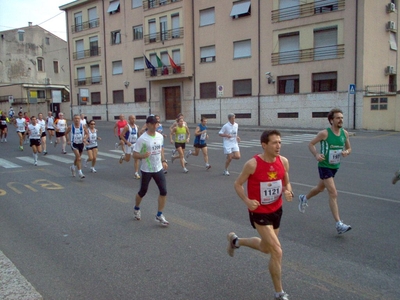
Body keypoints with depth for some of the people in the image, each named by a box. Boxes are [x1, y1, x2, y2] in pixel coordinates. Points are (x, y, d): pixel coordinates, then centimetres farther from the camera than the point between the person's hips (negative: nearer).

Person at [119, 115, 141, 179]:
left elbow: (138, 134, 20)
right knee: (127, 159, 4)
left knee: (136, 159, -3)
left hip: (135, 144, 5)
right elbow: (121, 135, -14)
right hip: (129, 144, -5)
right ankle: (123, 156, 40)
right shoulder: (127, 127, -12)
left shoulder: (136, 126, 5)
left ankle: (136, 174, 0)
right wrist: (127, 142, -21)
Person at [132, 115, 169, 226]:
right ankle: (136, 209, 41)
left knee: (163, 191, -4)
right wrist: (143, 156, -33)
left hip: (158, 169, 5)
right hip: (146, 170, -4)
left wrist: (163, 161, 11)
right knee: (143, 192, 11)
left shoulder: (160, 136, 2)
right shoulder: (142, 139, -16)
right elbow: (135, 154, -14)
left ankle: (159, 215, 8)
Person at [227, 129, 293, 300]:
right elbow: (238, 184, -10)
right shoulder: (253, 164, -22)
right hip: (259, 212, -6)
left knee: (266, 248, 23)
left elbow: (286, 183, 7)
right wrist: (247, 201, -24)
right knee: (277, 251, -9)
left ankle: (235, 240, 50)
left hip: (276, 210, 6)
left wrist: (288, 192, -15)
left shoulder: (283, 161, -8)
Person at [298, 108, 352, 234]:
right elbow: (311, 144, -8)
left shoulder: (345, 133, 0)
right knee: (333, 194, -13)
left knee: (320, 188, 26)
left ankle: (304, 198, 54)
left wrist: (346, 152, -12)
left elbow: (349, 148, 12)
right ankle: (339, 225, -11)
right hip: (324, 166, -7)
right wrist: (316, 155, -25)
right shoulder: (324, 133, -16)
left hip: (335, 166, 7)